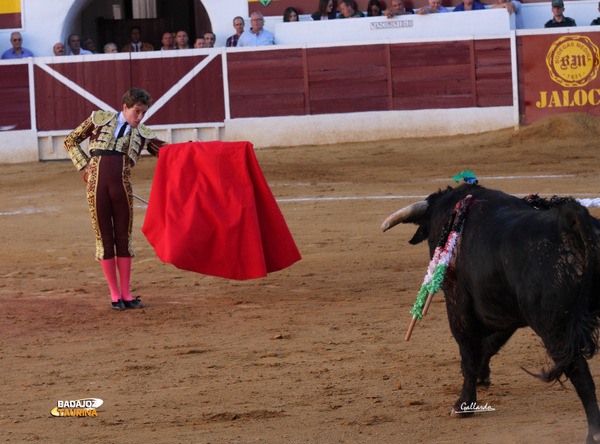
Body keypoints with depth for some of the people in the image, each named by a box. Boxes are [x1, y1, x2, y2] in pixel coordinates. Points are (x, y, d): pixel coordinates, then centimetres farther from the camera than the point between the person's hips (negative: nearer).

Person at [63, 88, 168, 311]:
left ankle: (126, 293, 13)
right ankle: (114, 294, 9)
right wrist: (85, 165, 4)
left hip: (121, 185, 2)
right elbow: (71, 141, 16)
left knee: (123, 237, 4)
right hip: (96, 182, -2)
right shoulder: (99, 120, 10)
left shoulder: (142, 134, 15)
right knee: (104, 237, 2)